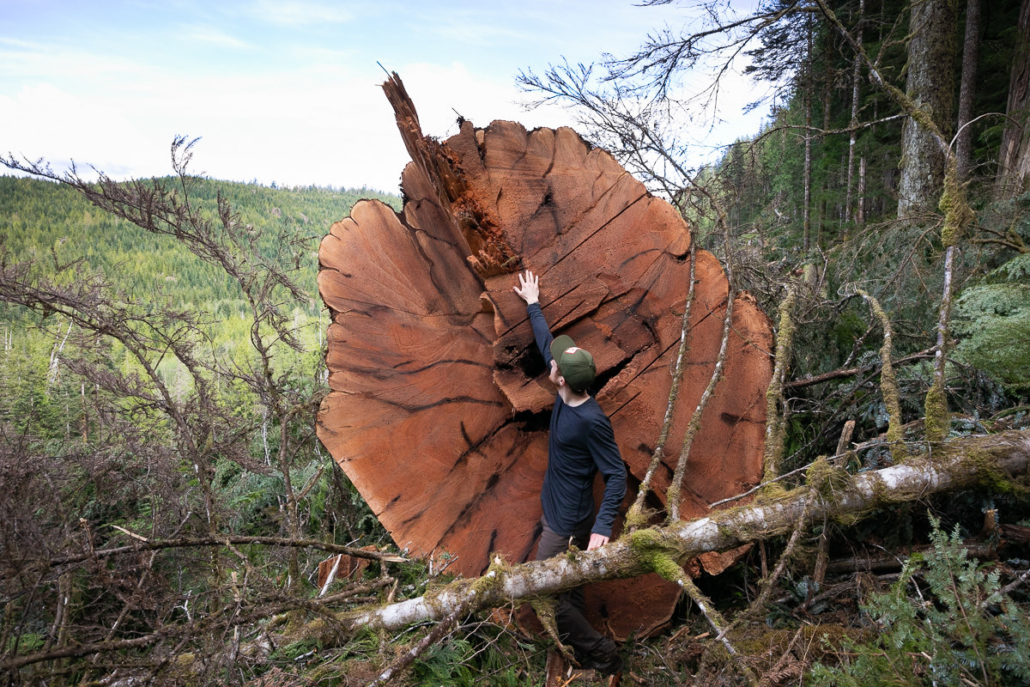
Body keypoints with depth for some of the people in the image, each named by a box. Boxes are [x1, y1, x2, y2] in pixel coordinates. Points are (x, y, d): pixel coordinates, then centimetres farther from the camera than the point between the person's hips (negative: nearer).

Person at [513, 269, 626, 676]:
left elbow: (616, 476, -24)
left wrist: (602, 527, -33)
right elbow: (546, 343, 8)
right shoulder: (567, 396, -6)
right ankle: (585, 649, 38)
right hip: (554, 512, 8)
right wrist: (532, 304, 17)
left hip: (568, 525, -8)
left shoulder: (591, 421, -28)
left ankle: (602, 657, 17)